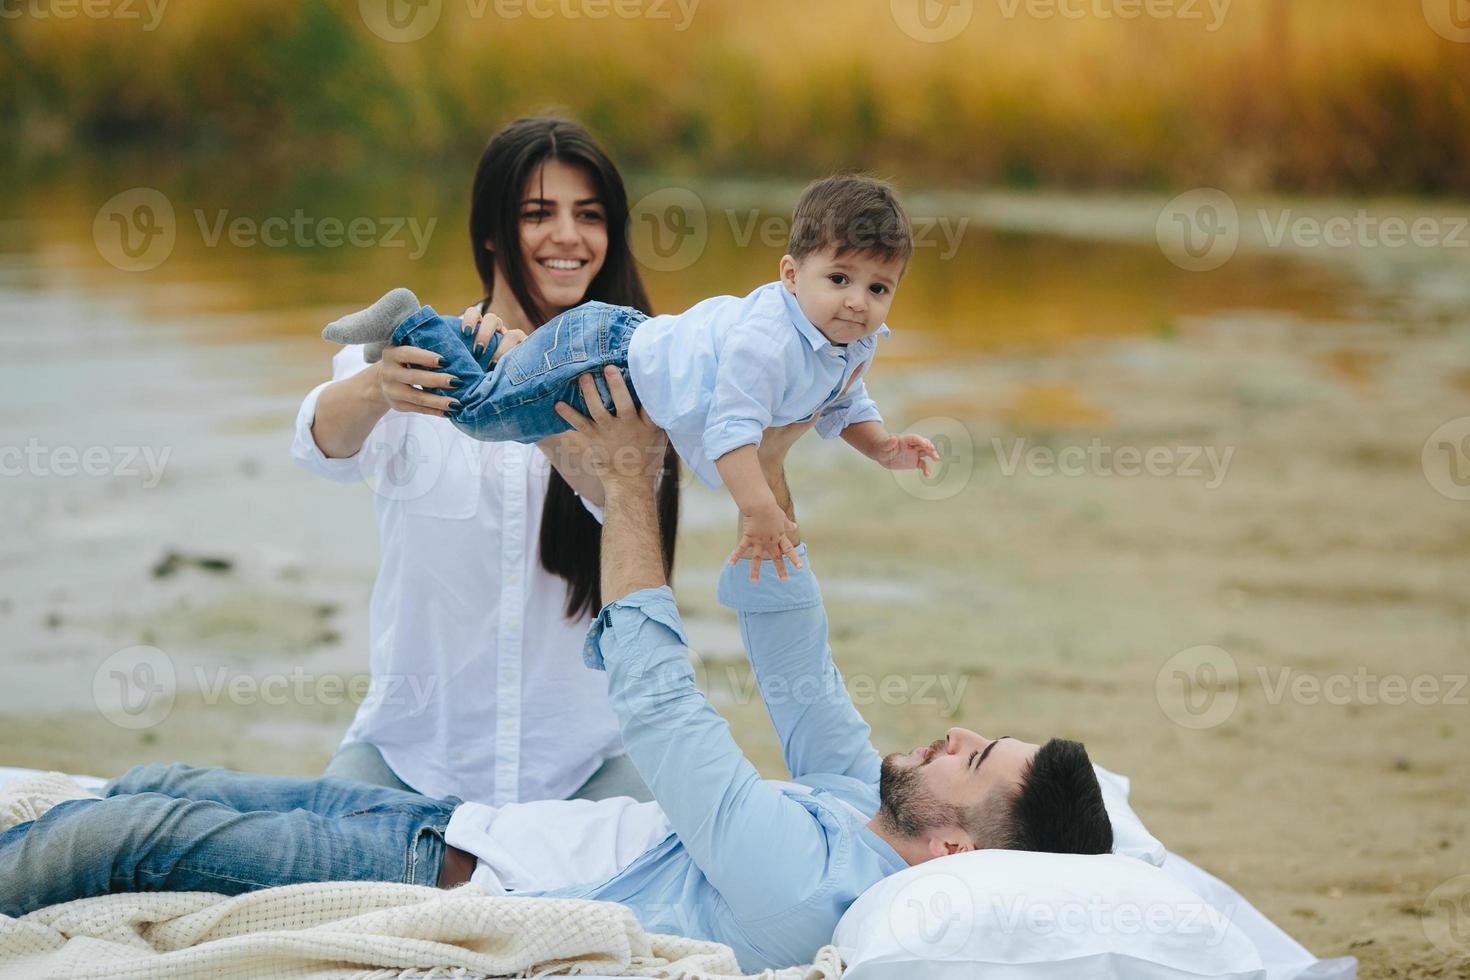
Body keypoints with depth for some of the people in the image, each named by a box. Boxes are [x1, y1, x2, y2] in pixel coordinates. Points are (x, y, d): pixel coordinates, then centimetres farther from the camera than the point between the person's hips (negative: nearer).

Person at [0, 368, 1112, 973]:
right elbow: (799, 672, 13)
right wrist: (766, 477, 4)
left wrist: (632, 489, -17)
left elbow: (660, 709, -26)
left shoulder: (796, 884, -31)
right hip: (457, 821, 9)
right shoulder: (858, 805, -1)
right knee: (152, 790, 11)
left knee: (134, 834, -9)